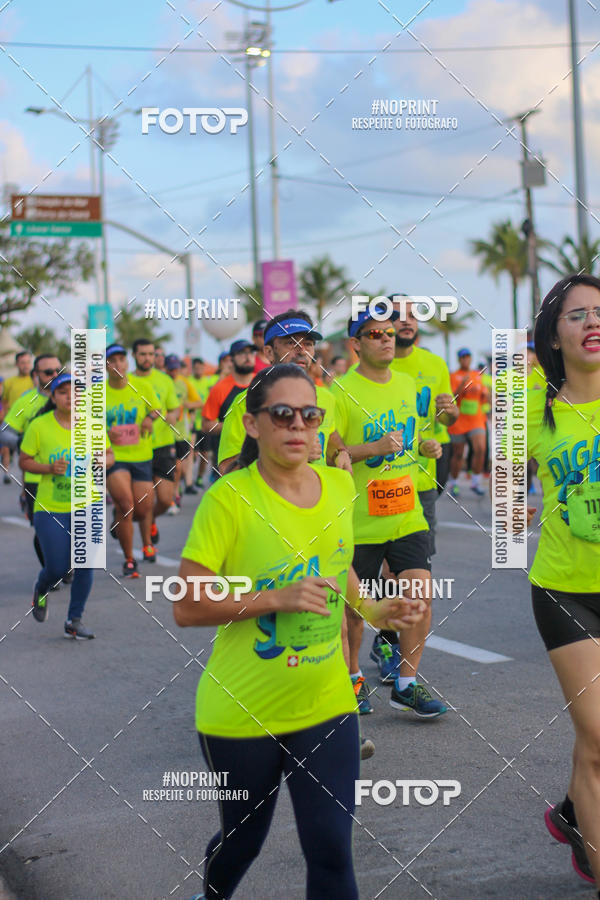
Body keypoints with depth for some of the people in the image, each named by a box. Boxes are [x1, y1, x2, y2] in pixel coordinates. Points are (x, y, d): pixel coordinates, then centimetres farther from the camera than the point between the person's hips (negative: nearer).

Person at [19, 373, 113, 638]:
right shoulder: (39, 426, -6)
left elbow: (109, 455, 12)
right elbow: (24, 461, 0)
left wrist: (100, 461, -12)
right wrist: (50, 468, -17)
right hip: (50, 507, -2)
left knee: (85, 564, -4)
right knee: (57, 568, -3)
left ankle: (74, 621, 13)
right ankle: (40, 591, 34)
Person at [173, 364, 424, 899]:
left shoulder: (340, 485, 1)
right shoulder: (230, 497, -16)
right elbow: (186, 608, -16)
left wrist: (372, 609, 3)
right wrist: (276, 599, -25)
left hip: (326, 702, 3)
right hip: (242, 712, -3)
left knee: (332, 851, 0)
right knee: (242, 840, 16)